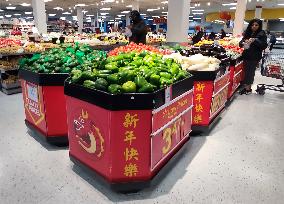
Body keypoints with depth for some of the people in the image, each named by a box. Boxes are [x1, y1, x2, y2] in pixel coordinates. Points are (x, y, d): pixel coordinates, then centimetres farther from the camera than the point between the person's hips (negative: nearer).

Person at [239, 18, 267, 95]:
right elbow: (241, 43, 10)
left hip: (255, 57, -4)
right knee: (246, 71, 4)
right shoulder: (247, 33, 9)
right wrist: (243, 42, -14)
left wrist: (255, 40, -22)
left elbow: (264, 45, -9)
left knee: (250, 72, -2)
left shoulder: (262, 34, -1)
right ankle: (246, 87, 13)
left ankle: (248, 88, 8)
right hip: (246, 56, 4)